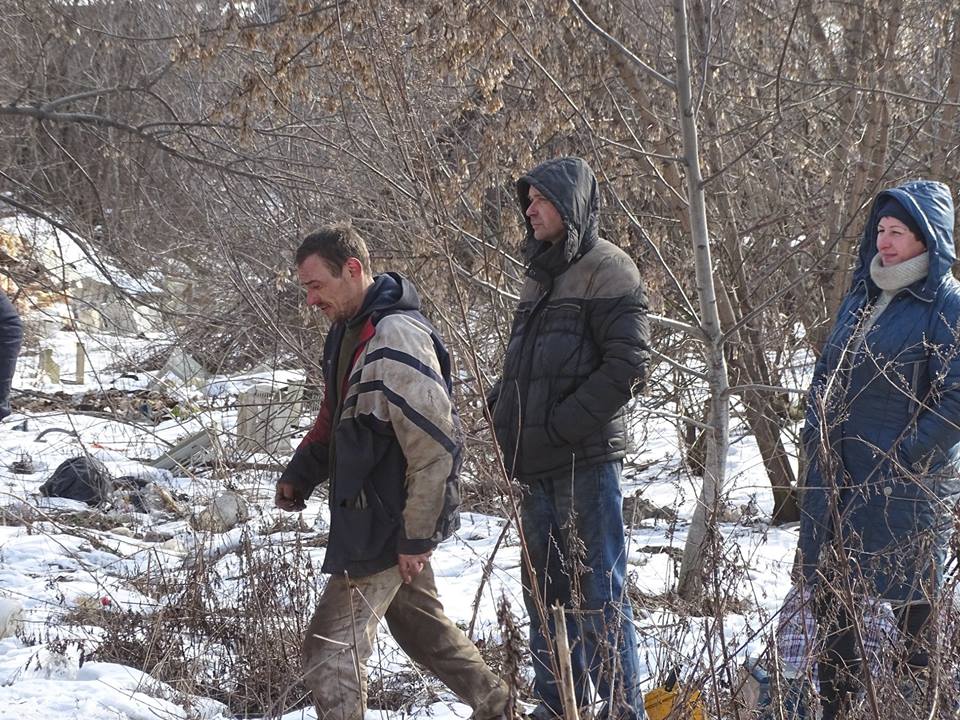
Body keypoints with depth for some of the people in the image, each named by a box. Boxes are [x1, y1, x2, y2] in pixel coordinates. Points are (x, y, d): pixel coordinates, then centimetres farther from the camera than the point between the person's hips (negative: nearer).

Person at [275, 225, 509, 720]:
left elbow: (435, 446, -24)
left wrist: (416, 536, -22)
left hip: (388, 526, -10)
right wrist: (300, 475, 8)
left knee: (331, 645, -9)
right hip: (372, 517, 10)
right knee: (420, 621, 24)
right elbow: (333, 419, 23)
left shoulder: (397, 339, -23)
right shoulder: (348, 331, 9)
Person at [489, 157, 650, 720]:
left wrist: (560, 425, -17)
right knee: (545, 596, 13)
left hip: (587, 461, -8)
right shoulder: (541, 276, 18)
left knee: (598, 594, -6)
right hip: (539, 467, 9)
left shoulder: (607, 269, -7)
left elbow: (628, 365, -16)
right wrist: (505, 410, 6)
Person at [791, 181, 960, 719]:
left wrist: (904, 459, -17)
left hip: (908, 484, -7)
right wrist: (818, 437, 5)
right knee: (829, 593, 10)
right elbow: (826, 373, 20)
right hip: (837, 474, 7)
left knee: (913, 596, 4)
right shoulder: (861, 298, 13)